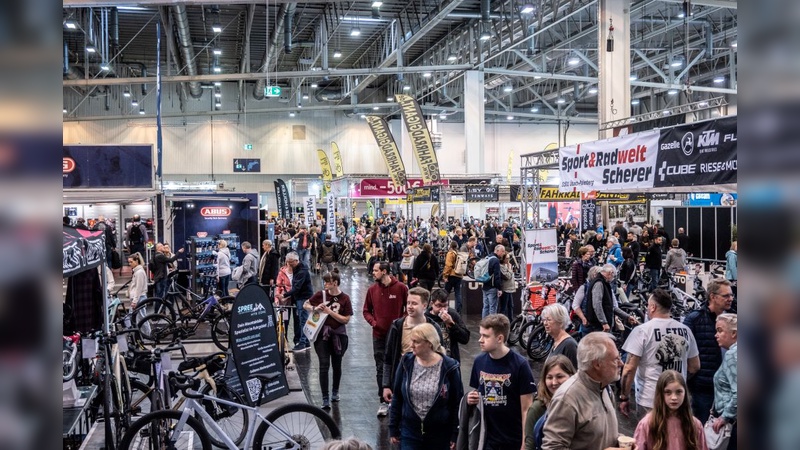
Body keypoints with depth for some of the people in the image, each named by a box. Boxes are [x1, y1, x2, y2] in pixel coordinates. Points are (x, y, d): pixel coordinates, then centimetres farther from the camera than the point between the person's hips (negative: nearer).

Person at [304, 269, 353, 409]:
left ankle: (335, 392, 36)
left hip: (338, 335, 0)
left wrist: (329, 311, -18)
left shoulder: (344, 298, -7)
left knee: (336, 365, 14)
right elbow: (305, 305, 8)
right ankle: (325, 399, -3)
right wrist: (314, 308, -13)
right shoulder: (321, 294, -3)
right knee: (324, 365, -6)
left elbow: (346, 319, -10)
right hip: (322, 334, 0)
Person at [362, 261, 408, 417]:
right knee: (381, 369, 3)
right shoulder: (372, 289, 1)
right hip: (379, 335, 2)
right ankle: (383, 402, 10)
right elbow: (366, 310, 9)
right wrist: (373, 321, -8)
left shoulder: (401, 288, -8)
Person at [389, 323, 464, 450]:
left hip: (440, 435, -1)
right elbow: (397, 397, 4)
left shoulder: (449, 367, -11)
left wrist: (455, 435, -5)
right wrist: (393, 429, 5)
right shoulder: (406, 363, -4)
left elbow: (457, 403, -5)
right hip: (409, 432, 2)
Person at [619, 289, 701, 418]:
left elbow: (629, 368, -14)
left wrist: (624, 398, -5)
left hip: (649, 402, -4)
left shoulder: (642, 331, -12)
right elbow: (695, 367, 10)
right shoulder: (685, 330, 1)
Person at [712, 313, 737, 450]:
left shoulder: (732, 354, -17)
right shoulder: (733, 352, 11)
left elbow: (737, 392, -25)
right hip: (732, 418, 9)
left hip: (731, 420, -9)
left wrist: (725, 417, -17)